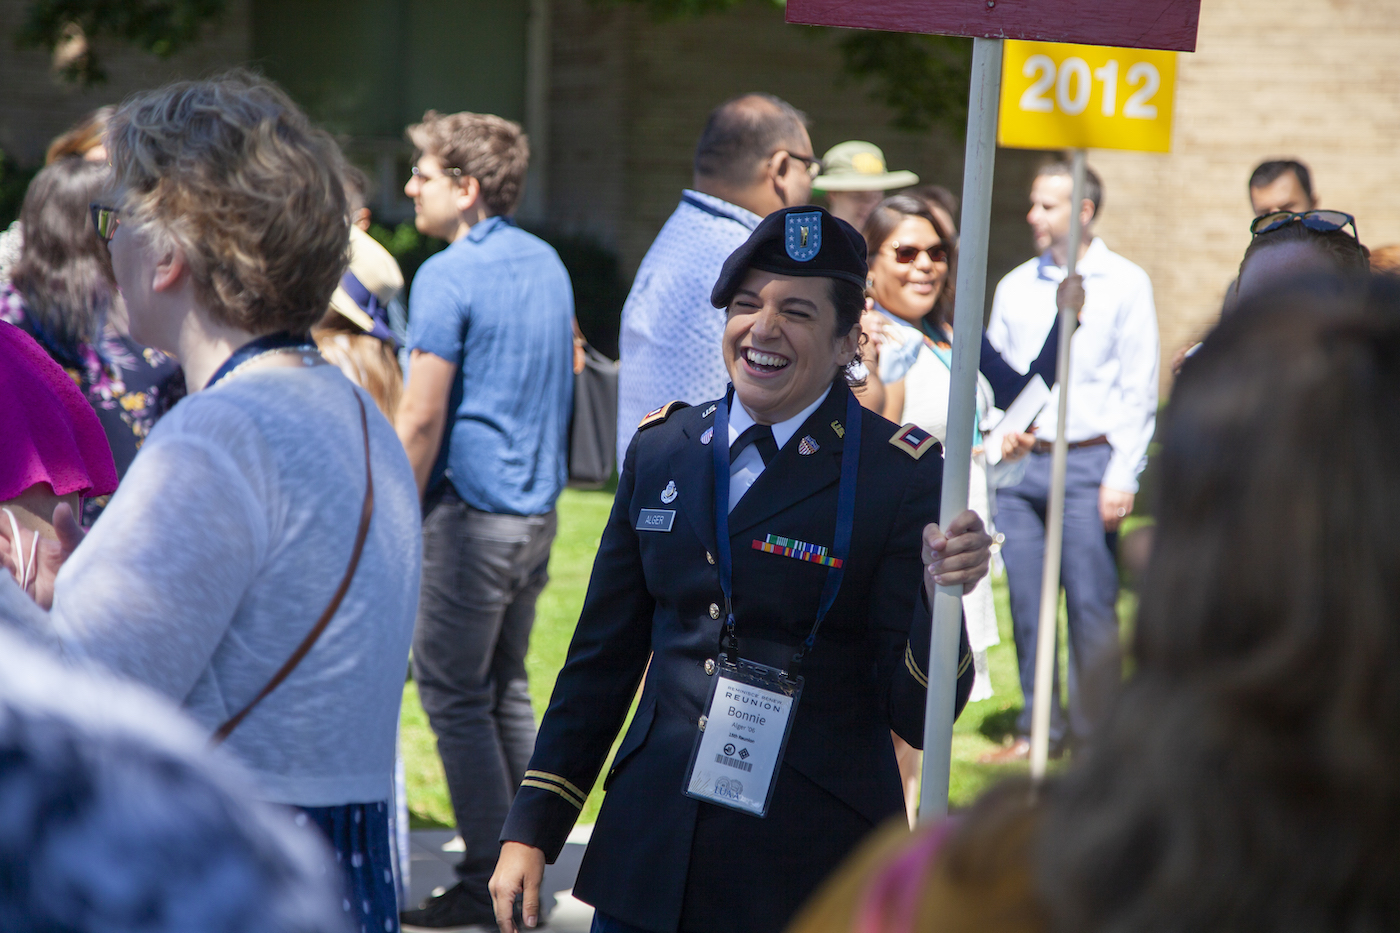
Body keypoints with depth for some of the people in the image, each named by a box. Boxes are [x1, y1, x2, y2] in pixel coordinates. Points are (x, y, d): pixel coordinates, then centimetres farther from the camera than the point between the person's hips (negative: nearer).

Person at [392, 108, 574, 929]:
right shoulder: (548, 263, 11)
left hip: (472, 513, -9)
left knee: (454, 693, -3)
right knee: (509, 687, 16)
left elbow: (421, 419, -17)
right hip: (539, 506, 9)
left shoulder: (449, 278, -15)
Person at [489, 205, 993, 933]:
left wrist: (943, 596, -27)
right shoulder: (659, 449, 7)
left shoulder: (901, 475, -7)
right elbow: (603, 658, 14)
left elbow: (917, 720, -9)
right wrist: (531, 831, 11)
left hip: (813, 872, -4)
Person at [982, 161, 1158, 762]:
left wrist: (1123, 476, -8)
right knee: (1026, 602, 4)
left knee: (1091, 604, -5)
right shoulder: (1015, 285, 14)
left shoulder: (1124, 284, 2)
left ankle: (1093, 733, 3)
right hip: (1017, 464, 4)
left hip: (1085, 464, -4)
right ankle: (1039, 728, 13)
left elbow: (1138, 390, -1)